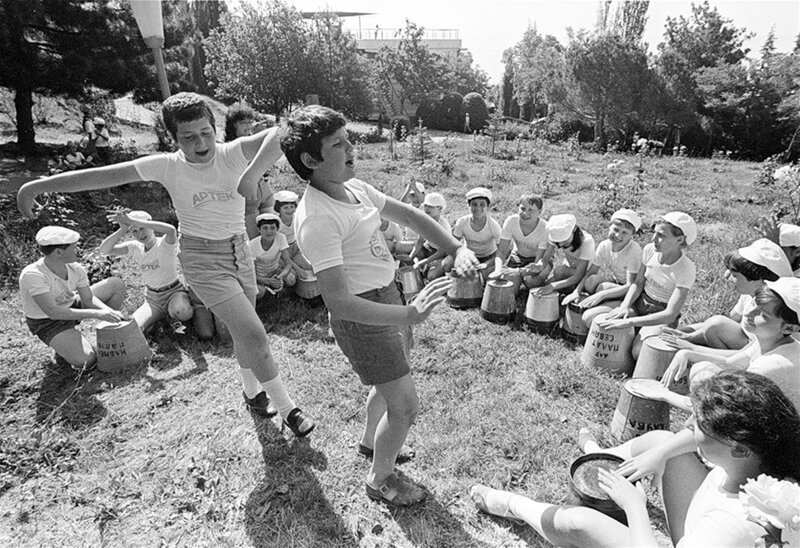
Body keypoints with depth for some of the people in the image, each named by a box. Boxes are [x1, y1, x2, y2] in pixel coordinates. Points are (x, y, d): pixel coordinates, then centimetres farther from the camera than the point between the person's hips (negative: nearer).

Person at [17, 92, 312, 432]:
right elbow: (101, 175, -10)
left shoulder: (232, 154, -13)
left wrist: (254, 171, -42)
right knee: (255, 335, -11)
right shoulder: (168, 166, -14)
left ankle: (252, 392, 44)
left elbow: (278, 134, -29)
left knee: (245, 332, 19)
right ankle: (287, 409, 7)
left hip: (239, 251, 3)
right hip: (202, 259, -3)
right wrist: (36, 186, -7)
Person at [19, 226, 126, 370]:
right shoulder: (32, 275, -32)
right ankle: (64, 348, 8)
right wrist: (96, 313, -39)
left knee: (116, 284, -5)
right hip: (49, 323, -6)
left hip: (71, 306, 6)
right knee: (86, 360, -27)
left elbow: (89, 299, -9)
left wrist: (109, 311, -29)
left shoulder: (76, 269, -15)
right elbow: (53, 313, -36)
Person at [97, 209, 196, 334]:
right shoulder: (134, 247, 2)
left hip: (174, 292, -3)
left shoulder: (165, 243, -13)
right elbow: (104, 249, -8)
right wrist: (123, 229, -22)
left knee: (181, 310, -38)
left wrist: (132, 221, -35)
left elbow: (171, 229, -38)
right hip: (152, 299, 4)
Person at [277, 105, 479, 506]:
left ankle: (370, 441, 58)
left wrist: (457, 249, -6)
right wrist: (408, 315, -39)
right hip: (362, 318, -9)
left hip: (389, 294, 9)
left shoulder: (354, 187, 0)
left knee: (389, 383, 29)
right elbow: (339, 303, -32)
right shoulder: (316, 219, -28)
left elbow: (409, 216, 7)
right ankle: (380, 480, 33)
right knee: (405, 406, 5)